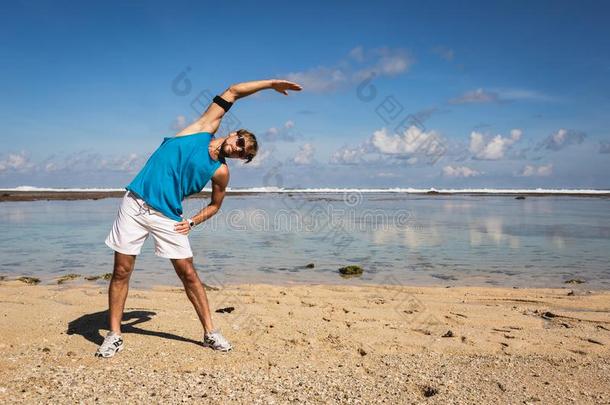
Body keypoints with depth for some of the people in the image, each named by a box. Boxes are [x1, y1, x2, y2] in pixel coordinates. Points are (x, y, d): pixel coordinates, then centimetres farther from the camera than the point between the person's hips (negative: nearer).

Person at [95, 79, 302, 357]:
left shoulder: (220, 172, 0)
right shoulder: (205, 129, 0)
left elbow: (215, 204, 14)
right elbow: (233, 91, 4)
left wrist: (192, 222, -3)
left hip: (168, 216, 0)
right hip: (135, 203, 0)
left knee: (188, 273, 0)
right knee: (122, 270, 1)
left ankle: (210, 333, 12)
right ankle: (114, 335, 14)